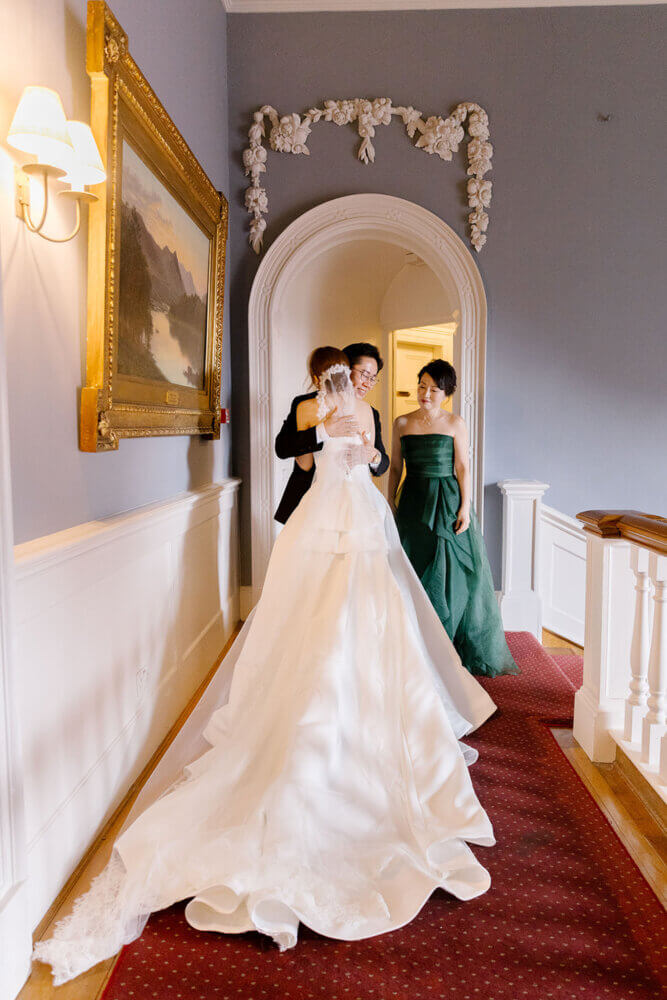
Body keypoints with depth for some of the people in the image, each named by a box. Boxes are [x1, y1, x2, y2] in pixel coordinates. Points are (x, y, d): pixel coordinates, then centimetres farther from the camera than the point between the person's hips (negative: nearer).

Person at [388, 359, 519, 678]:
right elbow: (395, 468, 9)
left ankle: (449, 649, 15)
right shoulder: (402, 423, 7)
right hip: (414, 504, 2)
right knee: (415, 573, 4)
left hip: (448, 502, -2)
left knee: (450, 573, 1)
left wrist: (465, 507, -9)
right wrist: (391, 505, 5)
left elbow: (462, 467, -2)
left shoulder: (455, 424, 1)